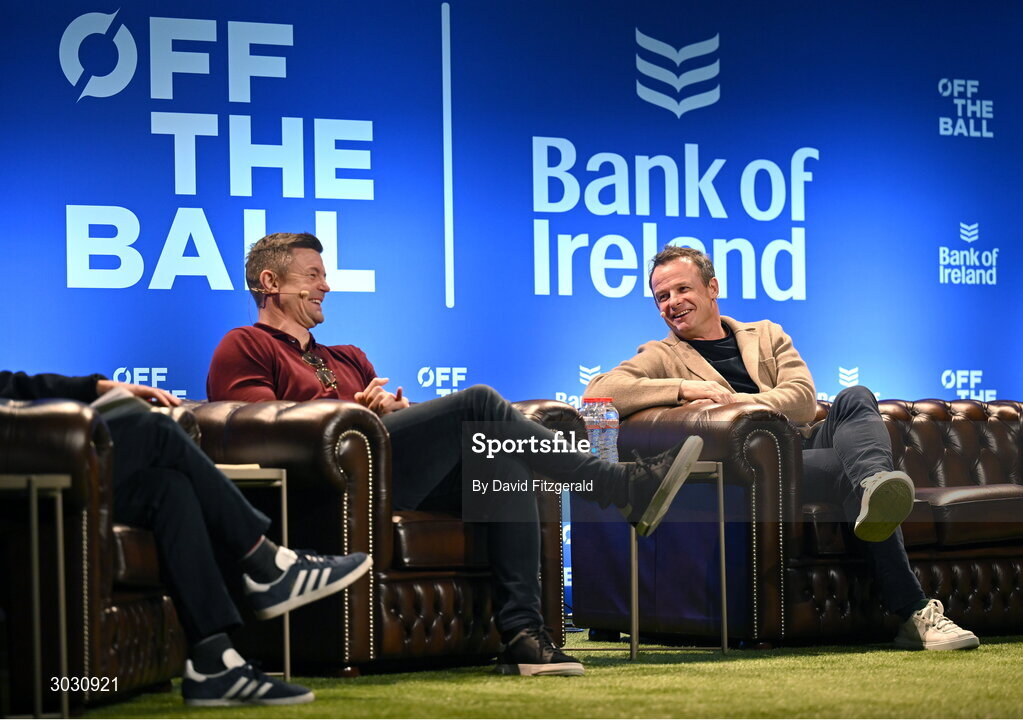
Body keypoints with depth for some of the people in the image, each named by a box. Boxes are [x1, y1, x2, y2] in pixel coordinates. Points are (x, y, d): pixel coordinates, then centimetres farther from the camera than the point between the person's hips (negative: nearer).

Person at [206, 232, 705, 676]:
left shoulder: (347, 359, 37)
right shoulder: (244, 348, 14)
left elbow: (403, 424, 23)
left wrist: (392, 409, -1)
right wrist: (356, 413, -9)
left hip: (395, 484, 8)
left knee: (506, 465, -18)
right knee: (477, 401, -18)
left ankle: (521, 632, -30)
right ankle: (626, 486, -17)